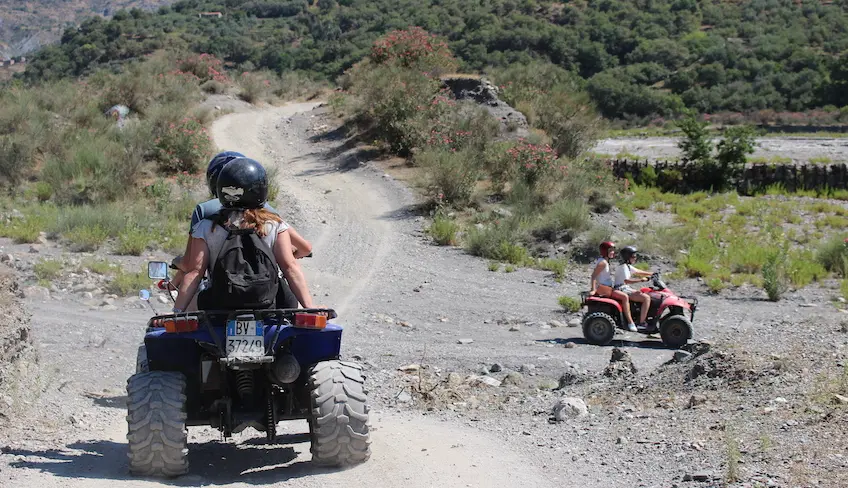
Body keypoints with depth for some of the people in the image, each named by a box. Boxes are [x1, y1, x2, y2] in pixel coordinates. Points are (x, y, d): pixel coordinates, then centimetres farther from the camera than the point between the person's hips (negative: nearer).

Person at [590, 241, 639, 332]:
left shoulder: (606, 262, 18)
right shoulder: (603, 262, -13)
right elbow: (593, 276, -21)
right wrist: (593, 290, -27)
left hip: (606, 287, 11)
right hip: (601, 287, -11)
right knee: (624, 296, -24)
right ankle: (630, 323, -26)